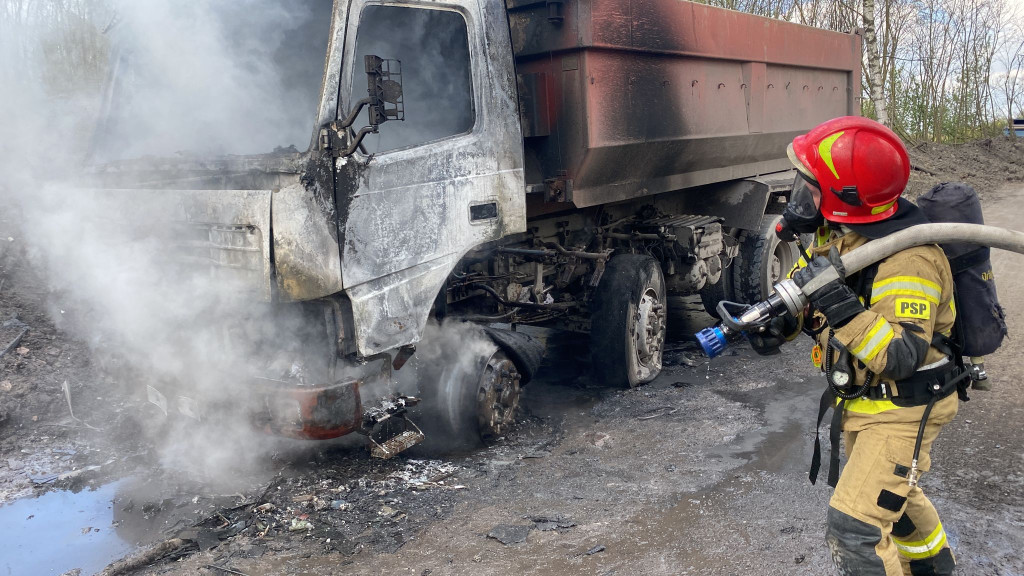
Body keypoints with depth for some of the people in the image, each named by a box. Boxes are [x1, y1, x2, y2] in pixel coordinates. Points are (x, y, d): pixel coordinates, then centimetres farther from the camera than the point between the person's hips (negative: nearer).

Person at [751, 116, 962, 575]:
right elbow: (800, 288, 9)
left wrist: (838, 303, -44)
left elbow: (902, 357, -36)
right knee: (892, 496, 30)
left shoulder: (906, 259, -31)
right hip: (858, 402, 9)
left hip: (902, 412, -9)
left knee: (856, 528, -12)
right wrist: (777, 323, -12)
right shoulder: (837, 234, -3)